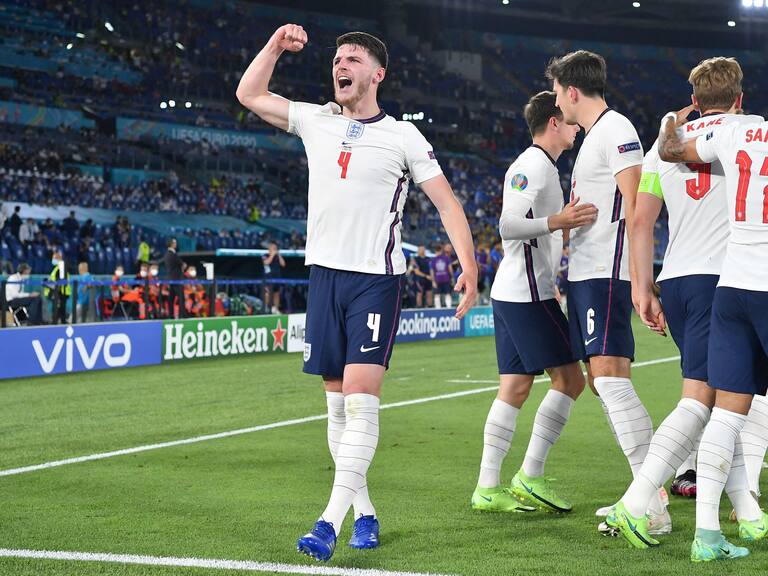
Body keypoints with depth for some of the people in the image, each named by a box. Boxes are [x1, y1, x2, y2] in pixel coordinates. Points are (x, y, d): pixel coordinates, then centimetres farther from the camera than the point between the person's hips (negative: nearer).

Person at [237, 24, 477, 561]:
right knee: (338, 405, 6)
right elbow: (249, 94, 20)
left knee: (361, 401, -14)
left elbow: (447, 202, 0)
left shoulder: (403, 136, 0)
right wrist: (276, 45, 7)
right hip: (324, 275, 5)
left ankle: (330, 521, -19)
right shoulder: (315, 121, 12)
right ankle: (365, 514, 15)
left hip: (376, 280, -5)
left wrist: (469, 265, -11)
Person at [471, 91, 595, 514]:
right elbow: (508, 226, -22)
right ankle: (530, 477, -6)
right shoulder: (534, 165, -11)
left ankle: (488, 488, 6)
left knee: (515, 387, 7)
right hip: (527, 292, -10)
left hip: (509, 292, 10)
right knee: (569, 378, -7)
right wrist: (556, 221, -35)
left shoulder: (536, 166, 21)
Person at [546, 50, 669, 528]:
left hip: (606, 273, -11)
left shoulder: (616, 130, -10)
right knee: (602, 382, 9)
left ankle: (654, 506, -20)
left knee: (610, 377, -18)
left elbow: (636, 206, -18)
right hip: (585, 274, 11)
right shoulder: (593, 135, 21)